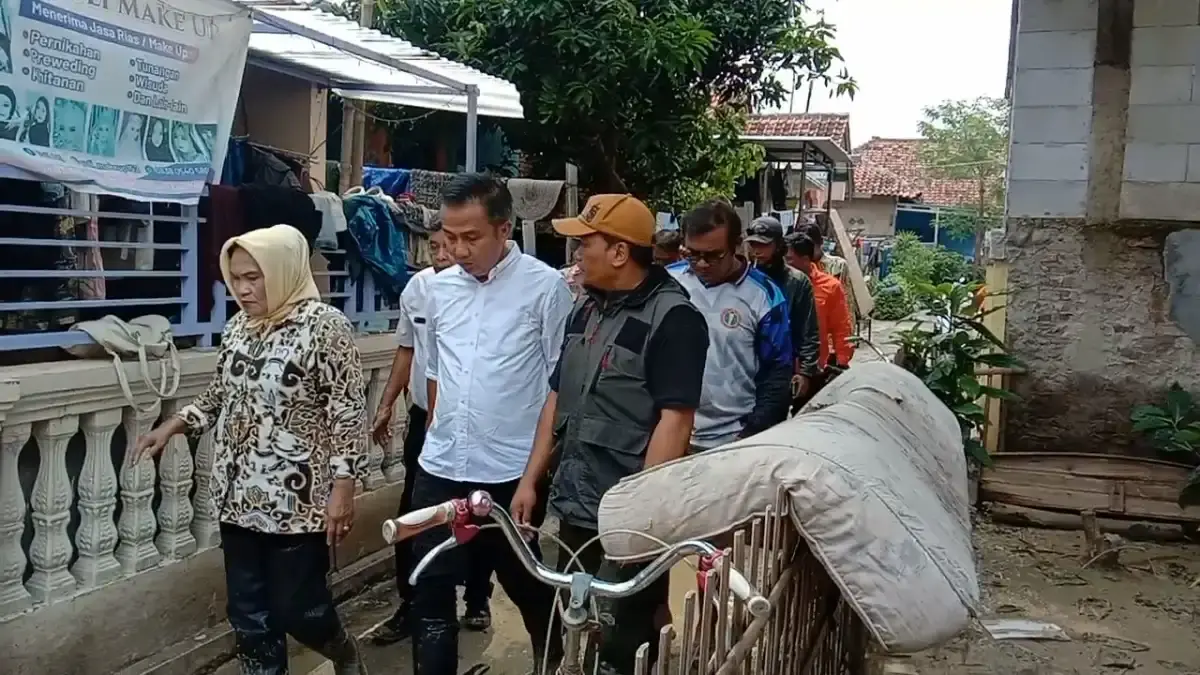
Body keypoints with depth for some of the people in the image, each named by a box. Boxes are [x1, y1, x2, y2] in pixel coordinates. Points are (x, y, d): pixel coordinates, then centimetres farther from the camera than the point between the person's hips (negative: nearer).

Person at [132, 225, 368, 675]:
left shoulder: (324, 324, -13)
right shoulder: (238, 327, 8)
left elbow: (349, 410, -14)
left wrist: (343, 486, -17)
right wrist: (173, 425, 6)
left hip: (297, 499, -6)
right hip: (239, 498, 6)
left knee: (297, 608, 6)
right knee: (248, 614, 11)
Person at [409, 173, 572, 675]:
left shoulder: (545, 286, -10)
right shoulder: (440, 288, 5)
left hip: (512, 473, -4)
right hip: (439, 470, 4)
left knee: (527, 586, 16)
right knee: (430, 591, 8)